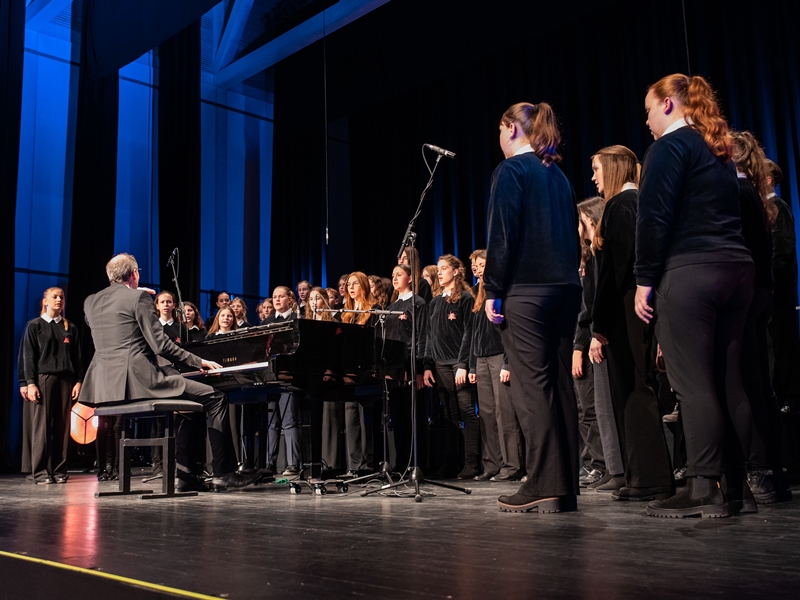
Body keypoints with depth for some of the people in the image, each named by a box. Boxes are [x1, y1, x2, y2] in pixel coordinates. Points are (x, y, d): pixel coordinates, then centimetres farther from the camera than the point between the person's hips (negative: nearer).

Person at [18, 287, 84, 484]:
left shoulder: (70, 328, 14)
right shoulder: (34, 326, 6)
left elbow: (77, 357, 12)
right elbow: (28, 356, 1)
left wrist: (78, 381, 2)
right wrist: (30, 383, -8)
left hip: (65, 380, 3)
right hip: (43, 378, -3)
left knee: (62, 426, 1)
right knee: (42, 425, -5)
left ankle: (59, 470, 5)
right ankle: (41, 472, -1)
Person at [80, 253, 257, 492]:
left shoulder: (91, 302, 13)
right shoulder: (139, 298, -7)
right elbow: (161, 345, -12)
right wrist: (199, 362, -2)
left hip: (105, 386, 9)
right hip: (138, 380, -8)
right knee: (215, 398, -2)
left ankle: (183, 473, 20)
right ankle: (223, 473, -2)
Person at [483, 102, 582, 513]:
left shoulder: (510, 171, -4)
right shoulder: (558, 175, 18)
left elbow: (501, 236, -11)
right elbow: (573, 235, 19)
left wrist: (492, 291, -9)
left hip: (527, 291, -7)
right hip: (565, 289, 8)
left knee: (531, 385, -7)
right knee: (559, 383, 7)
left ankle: (545, 486, -7)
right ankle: (565, 486, 10)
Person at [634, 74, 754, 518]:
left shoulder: (670, 147, -3)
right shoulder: (719, 150, 23)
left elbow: (654, 219, -11)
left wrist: (645, 280, -8)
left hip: (689, 272, -8)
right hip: (736, 268, 9)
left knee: (693, 383, -8)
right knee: (728, 381, 9)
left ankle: (703, 489, -7)